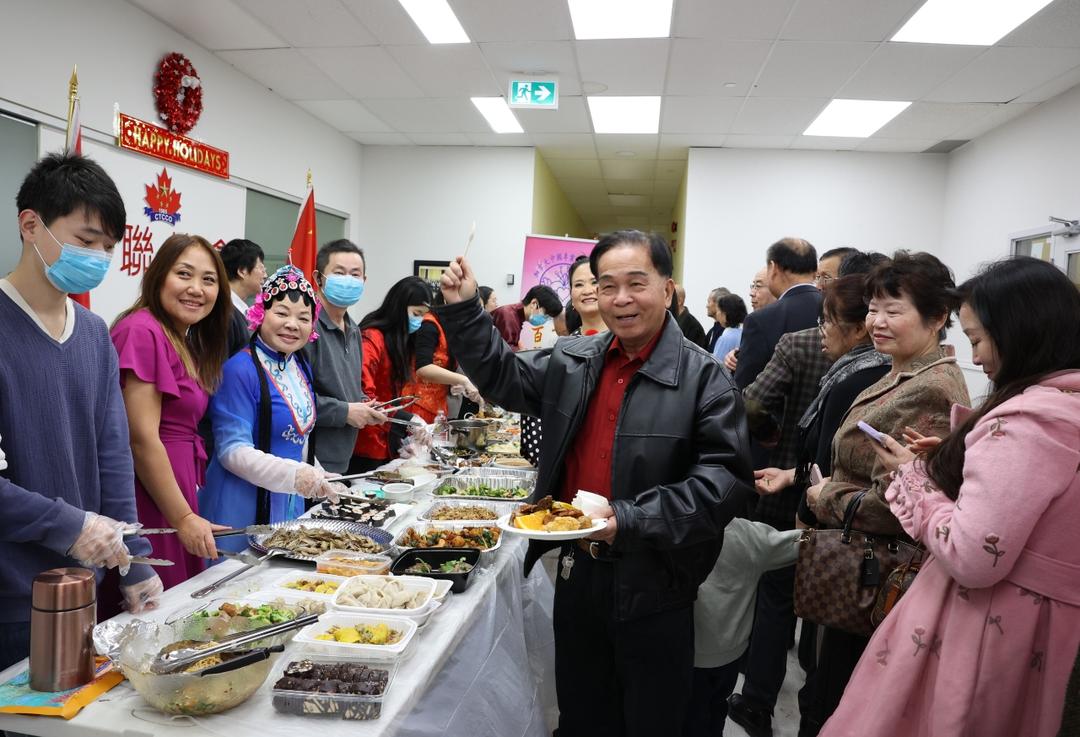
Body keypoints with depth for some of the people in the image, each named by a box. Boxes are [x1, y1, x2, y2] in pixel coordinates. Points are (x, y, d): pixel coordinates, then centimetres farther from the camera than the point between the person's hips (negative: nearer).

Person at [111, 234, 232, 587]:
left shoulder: (189, 343, 14)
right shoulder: (142, 332, -14)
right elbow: (142, 440, -18)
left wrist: (189, 512, 10)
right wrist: (184, 518, -15)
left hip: (179, 485, 9)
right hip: (150, 498, -9)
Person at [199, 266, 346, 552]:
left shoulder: (301, 368, 8)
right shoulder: (240, 370, -17)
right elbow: (232, 450, -21)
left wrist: (318, 481, 17)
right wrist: (293, 474, -32)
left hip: (289, 505, 8)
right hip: (242, 507, -7)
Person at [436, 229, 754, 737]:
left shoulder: (703, 378, -13)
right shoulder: (572, 362, 3)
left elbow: (726, 476, -19)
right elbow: (501, 377, 15)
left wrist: (631, 519, -26)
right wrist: (463, 309, 3)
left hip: (652, 586, -4)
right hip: (578, 571, 5)